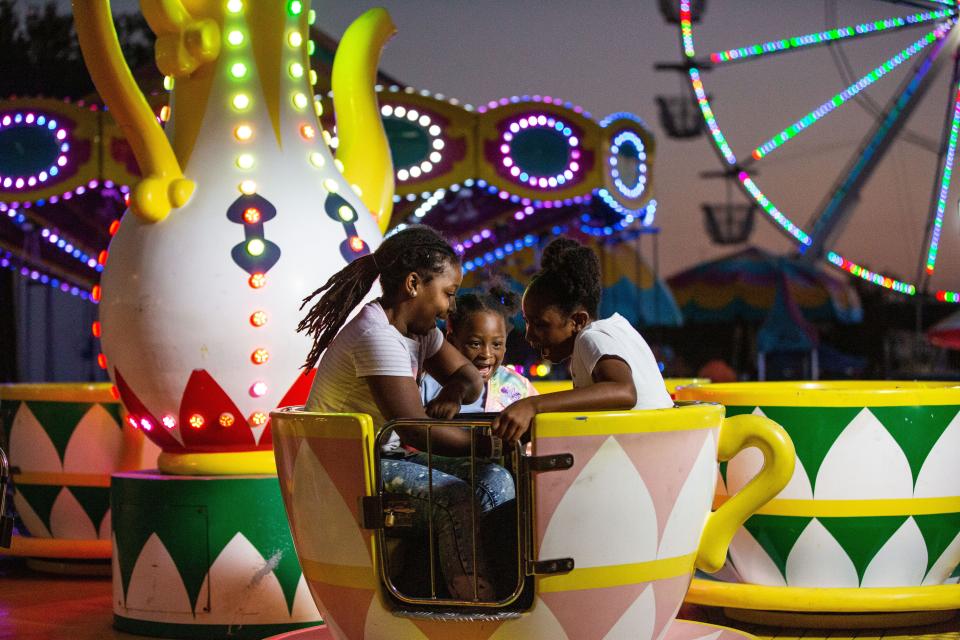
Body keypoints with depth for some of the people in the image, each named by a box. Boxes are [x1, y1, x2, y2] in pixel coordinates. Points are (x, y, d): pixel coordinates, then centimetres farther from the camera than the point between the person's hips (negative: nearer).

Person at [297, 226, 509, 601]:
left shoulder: (419, 328, 9)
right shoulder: (377, 336, -23)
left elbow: (468, 376, 17)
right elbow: (415, 431, -27)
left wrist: (452, 395, -8)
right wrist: (492, 446, -22)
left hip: (383, 457, 10)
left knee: (496, 481, -7)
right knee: (455, 497, -29)